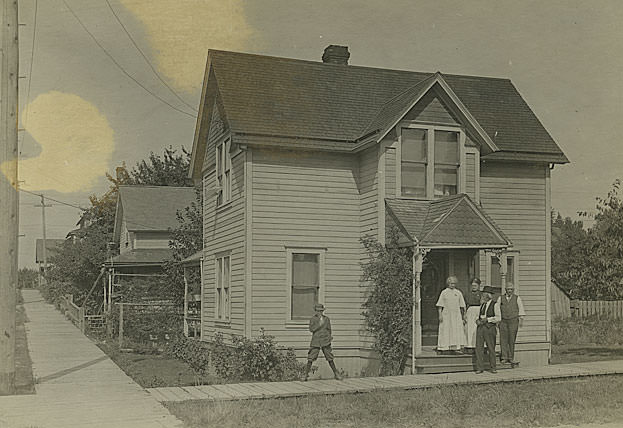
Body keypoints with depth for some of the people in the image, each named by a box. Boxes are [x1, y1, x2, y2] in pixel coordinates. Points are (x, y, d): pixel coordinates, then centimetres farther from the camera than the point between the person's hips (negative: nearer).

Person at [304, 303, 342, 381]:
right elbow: (311, 329, -10)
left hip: (325, 342, 1)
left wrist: (329, 339, 12)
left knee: (330, 359, 4)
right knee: (310, 358, -6)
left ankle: (336, 374, 15)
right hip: (315, 342, -1)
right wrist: (319, 324, -15)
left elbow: (329, 330, 14)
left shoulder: (326, 319, 7)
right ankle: (306, 375, 3)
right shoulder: (313, 319, 2)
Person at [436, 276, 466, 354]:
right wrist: (440, 315, -7)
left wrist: (463, 316, 9)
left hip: (456, 315, 2)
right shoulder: (444, 292, 3)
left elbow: (462, 306, 11)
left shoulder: (458, 293, 9)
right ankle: (443, 348, 2)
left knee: (456, 332, -2)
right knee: (445, 331, -1)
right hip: (446, 315, -2)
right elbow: (440, 305, 1)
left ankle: (454, 348, 0)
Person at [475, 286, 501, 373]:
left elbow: (498, 318, -7)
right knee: (479, 347, -1)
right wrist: (478, 321, -1)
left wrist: (487, 319, -14)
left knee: (491, 348, 0)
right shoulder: (482, 305, 17)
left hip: (490, 328, -5)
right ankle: (479, 368, 3)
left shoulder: (495, 304, 0)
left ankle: (492, 368, 10)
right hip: (480, 327, 5)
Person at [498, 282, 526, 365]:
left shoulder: (517, 298, 7)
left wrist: (521, 319, -4)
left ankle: (511, 358, 5)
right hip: (503, 321, 1)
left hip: (513, 321, -1)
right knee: (503, 339, -6)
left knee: (511, 340, -3)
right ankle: (504, 358, -2)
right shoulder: (501, 298, 10)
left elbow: (521, 309, 6)